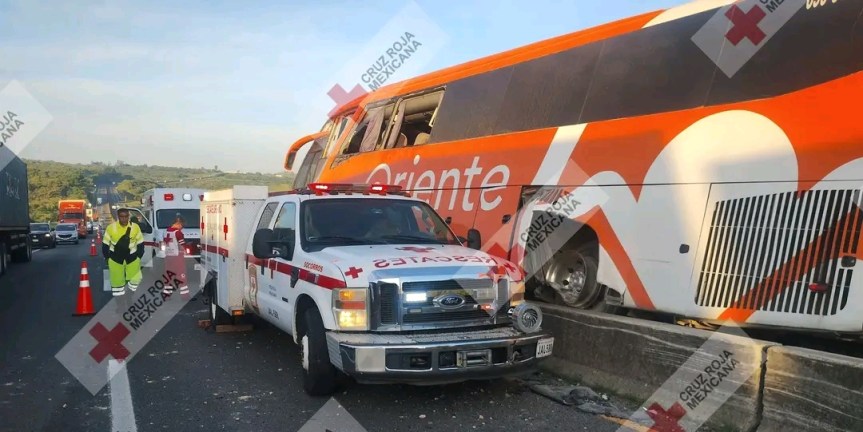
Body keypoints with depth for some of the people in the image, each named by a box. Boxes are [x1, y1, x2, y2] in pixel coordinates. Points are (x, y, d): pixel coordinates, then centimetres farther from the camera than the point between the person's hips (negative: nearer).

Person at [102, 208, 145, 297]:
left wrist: (139, 257, 1)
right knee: (117, 280, 7)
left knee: (135, 278, -2)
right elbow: (105, 244, 1)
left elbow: (140, 244, 2)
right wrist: (107, 258, 2)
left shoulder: (135, 227, -9)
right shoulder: (111, 228, -10)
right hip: (115, 259, 0)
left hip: (132, 258, 0)